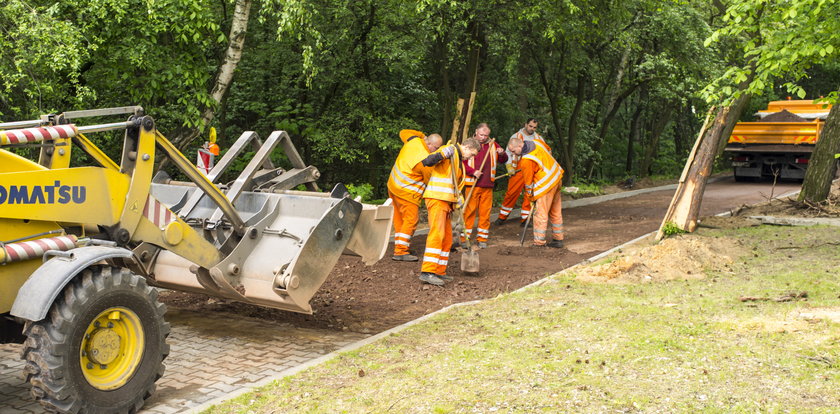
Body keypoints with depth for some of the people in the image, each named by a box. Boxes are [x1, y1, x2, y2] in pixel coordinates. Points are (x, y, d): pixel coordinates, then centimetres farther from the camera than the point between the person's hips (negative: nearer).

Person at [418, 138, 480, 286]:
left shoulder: (459, 160, 24)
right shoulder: (450, 150, -7)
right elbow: (427, 162, -20)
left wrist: (458, 199, 12)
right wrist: (443, 153, -32)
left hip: (446, 201, 10)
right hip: (436, 198, -10)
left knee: (447, 238, 11)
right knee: (437, 234, -17)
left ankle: (439, 271, 17)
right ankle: (427, 272, -21)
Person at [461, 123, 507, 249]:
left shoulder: (492, 145, 15)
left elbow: (504, 160, 17)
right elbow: (461, 162, -2)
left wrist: (501, 154, -7)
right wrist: (473, 172, -17)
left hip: (488, 185, 3)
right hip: (472, 184, -3)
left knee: (485, 211, 4)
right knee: (469, 210, -5)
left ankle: (482, 238, 11)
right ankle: (464, 238, 1)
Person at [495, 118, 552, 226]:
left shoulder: (538, 138, 15)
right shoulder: (516, 136, 5)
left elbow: (547, 151, 21)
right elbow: (509, 153, 2)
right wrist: (509, 167, -10)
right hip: (518, 170, -3)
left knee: (529, 195, 1)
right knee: (511, 193, -5)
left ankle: (524, 218, 10)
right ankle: (502, 217, 6)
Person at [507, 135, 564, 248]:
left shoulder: (526, 160, -22)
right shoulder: (535, 143, 3)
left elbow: (528, 180, -12)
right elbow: (549, 150, 21)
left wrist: (531, 195, 2)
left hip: (546, 184, -10)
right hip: (556, 177, 10)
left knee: (541, 214, -4)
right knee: (555, 212, 16)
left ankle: (539, 242, -2)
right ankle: (558, 239, 24)